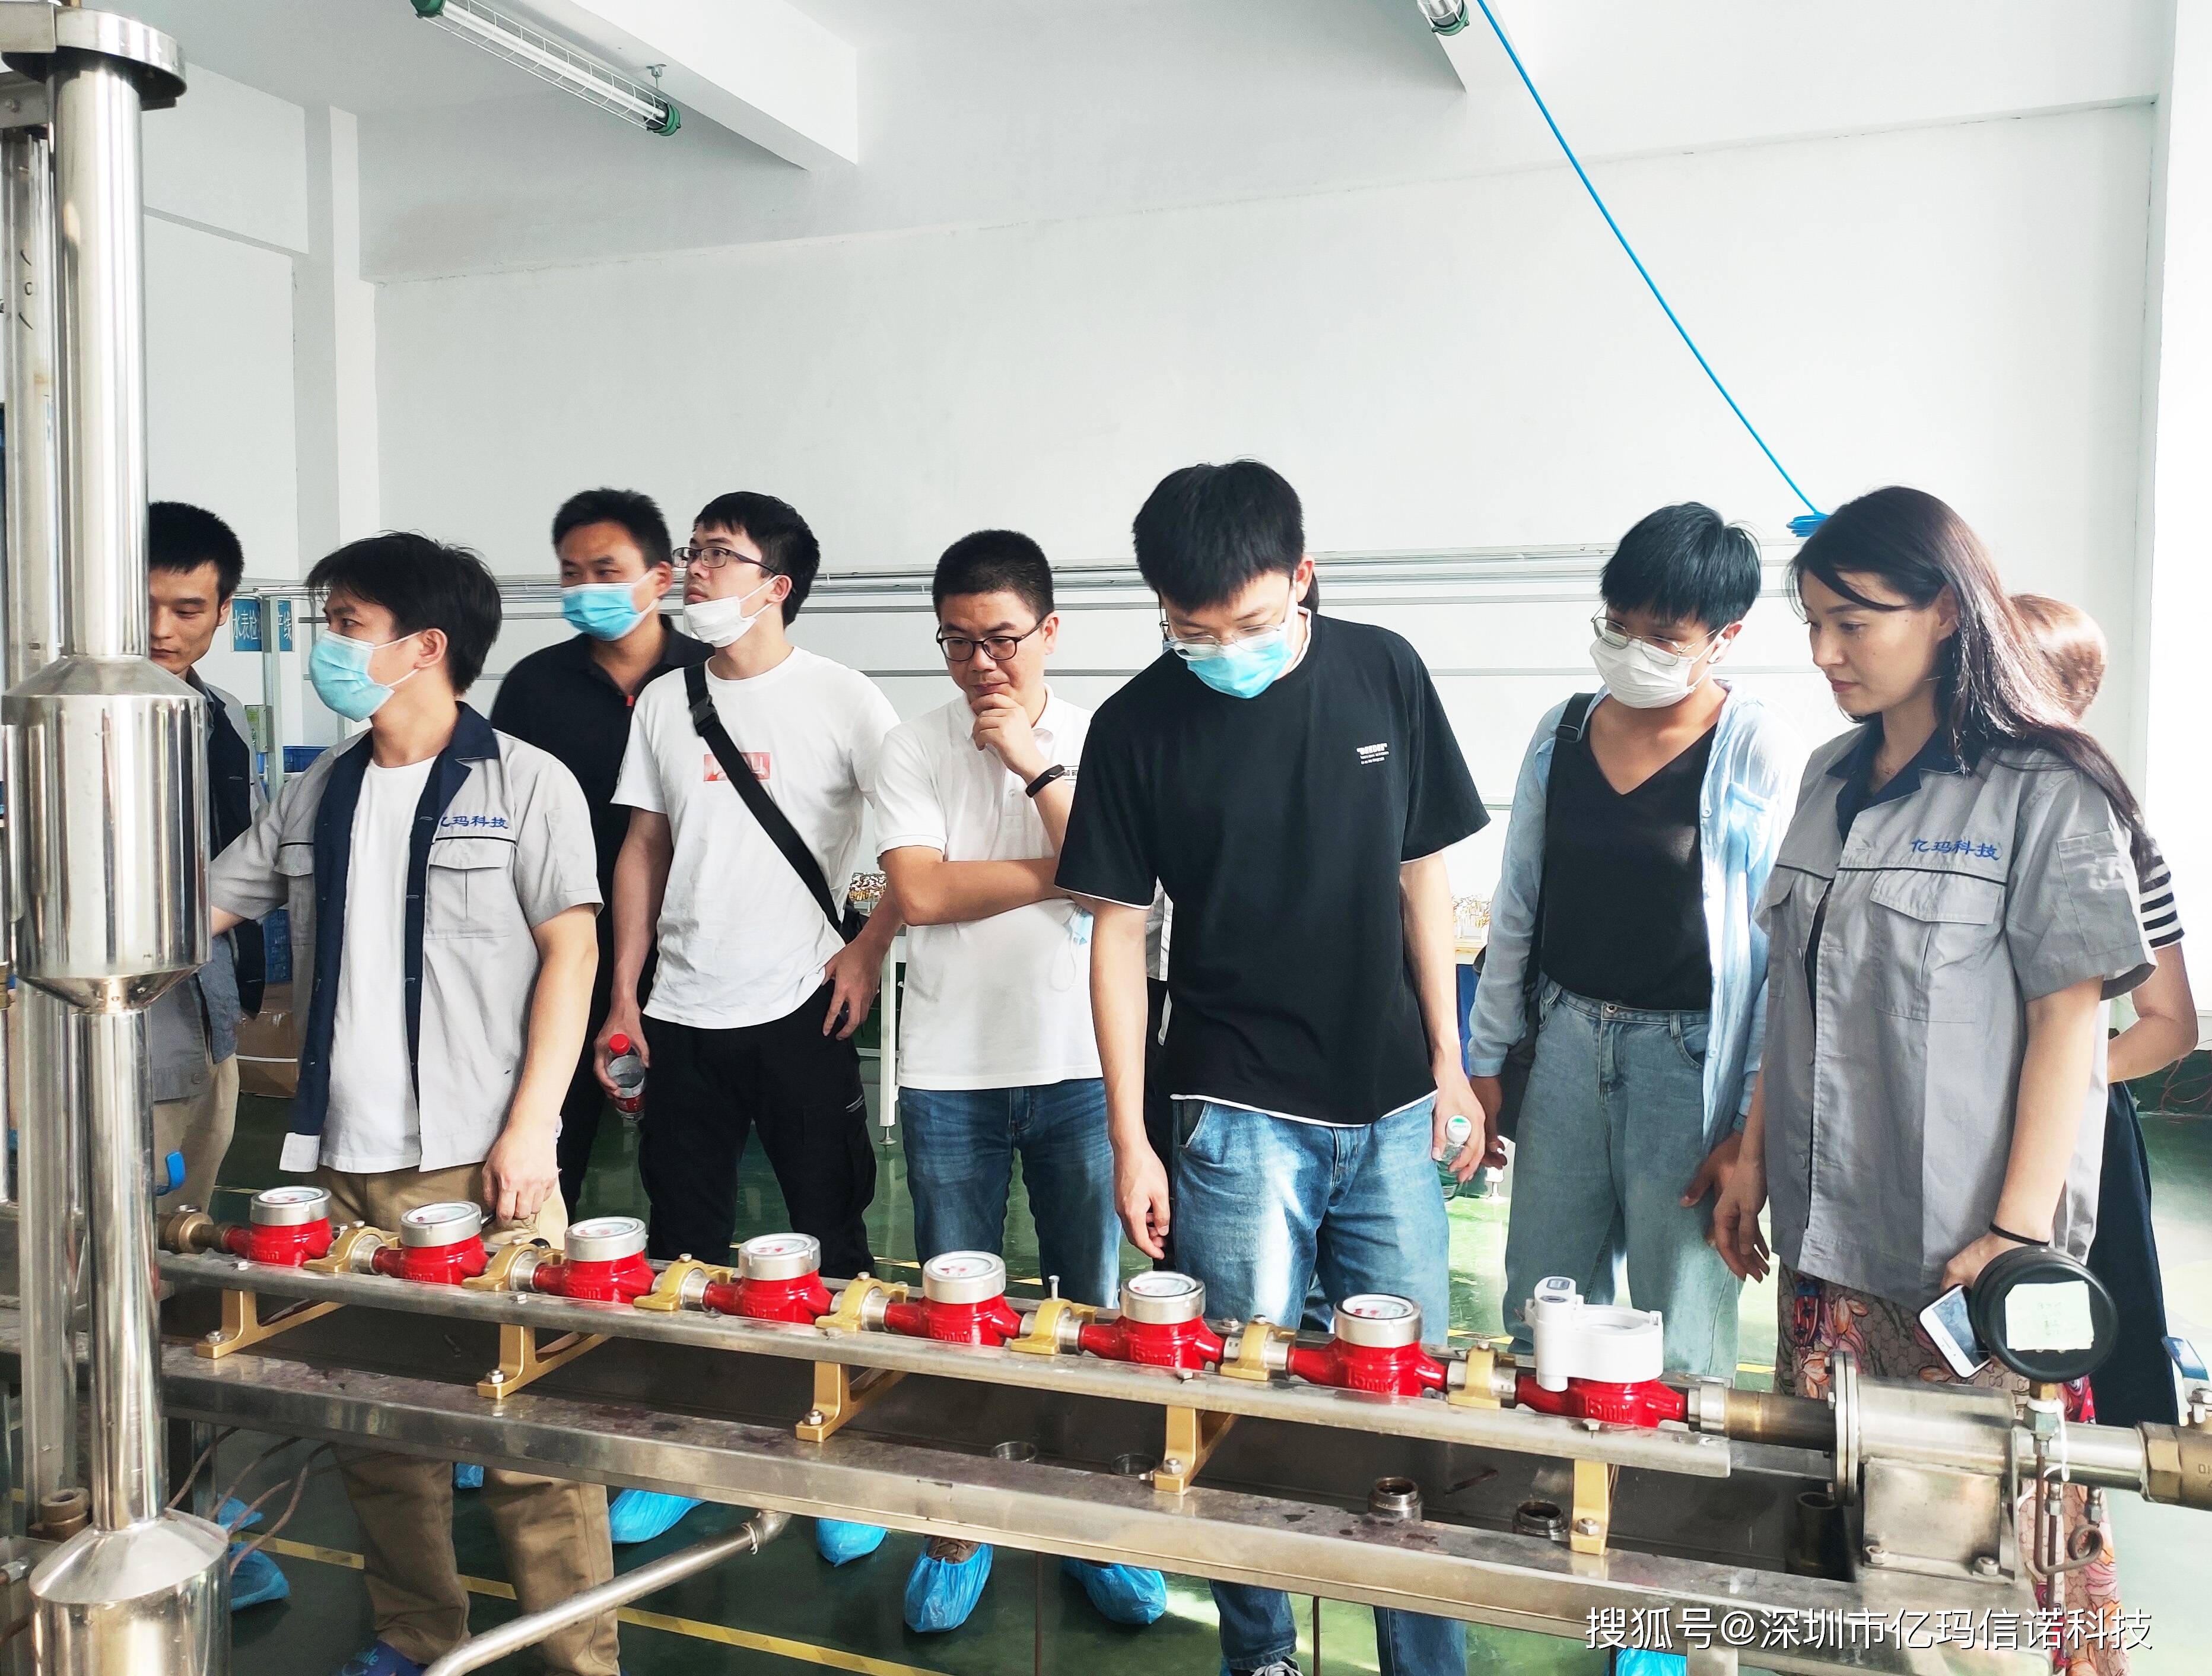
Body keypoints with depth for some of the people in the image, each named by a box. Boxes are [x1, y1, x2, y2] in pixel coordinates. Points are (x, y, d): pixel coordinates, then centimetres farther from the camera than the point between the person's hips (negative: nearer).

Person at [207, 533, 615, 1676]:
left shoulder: (524, 784, -2)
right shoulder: (314, 799, 13)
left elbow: (570, 954, -6)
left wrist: (530, 1129, -12)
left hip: (482, 1163, -5)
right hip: (344, 1164, 5)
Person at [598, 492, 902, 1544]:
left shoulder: (842, 699, -6)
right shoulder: (666, 701, 9)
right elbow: (644, 847, 12)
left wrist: (870, 948, -11)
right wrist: (624, 994, 8)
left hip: (798, 1013, -4)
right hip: (682, 1018, 5)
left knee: (829, 1241, 5)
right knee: (680, 1243, 13)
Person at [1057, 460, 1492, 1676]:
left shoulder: (1383, 674, -2)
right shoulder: (1137, 728, -7)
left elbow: (1422, 872, 6)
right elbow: (1118, 931, -3)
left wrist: (1449, 1063, 6)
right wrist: (1130, 1138, -5)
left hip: (1391, 1109, 2)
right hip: (1242, 1117, -2)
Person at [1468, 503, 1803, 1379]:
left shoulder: (1758, 753, -9)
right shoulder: (1563, 732, 5)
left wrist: (1753, 1125, -11)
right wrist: (1485, 1058, 11)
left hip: (1690, 1057, -4)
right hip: (1567, 1041, 5)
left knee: (1681, 1347, 6)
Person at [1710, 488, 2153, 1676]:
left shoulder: (2045, 794, -8)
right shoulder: (1833, 780, 10)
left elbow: (2067, 1019, -11)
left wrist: (2019, 1234, -14)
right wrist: (1752, 1156, 13)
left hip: (1970, 1261, -6)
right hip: (1824, 1236, 6)